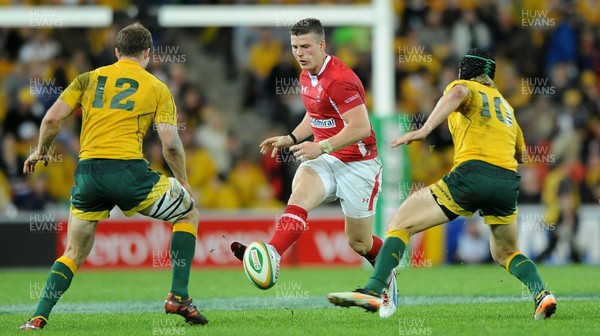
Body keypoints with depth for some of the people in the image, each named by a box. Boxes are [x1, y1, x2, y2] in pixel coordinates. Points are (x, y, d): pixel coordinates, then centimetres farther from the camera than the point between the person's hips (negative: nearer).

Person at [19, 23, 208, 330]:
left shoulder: (88, 79, 17)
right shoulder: (157, 89, 11)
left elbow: (52, 119, 8)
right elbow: (170, 144, 2)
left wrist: (40, 151, 26)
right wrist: (183, 182, 18)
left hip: (87, 172, 3)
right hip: (129, 171, -3)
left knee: (74, 253, 20)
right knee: (188, 214, 20)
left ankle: (39, 318, 5)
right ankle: (179, 297, 12)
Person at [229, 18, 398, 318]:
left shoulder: (339, 79, -21)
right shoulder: (306, 77, 8)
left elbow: (361, 127, -27)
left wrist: (322, 147, -31)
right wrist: (291, 139, 12)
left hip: (357, 165, -7)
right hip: (326, 159, 7)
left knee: (359, 242, 3)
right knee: (299, 193, -26)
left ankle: (389, 275, 35)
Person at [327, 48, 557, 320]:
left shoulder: (465, 86, 14)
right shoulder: (505, 106, 31)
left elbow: (458, 93, -12)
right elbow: (521, 153, 36)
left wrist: (424, 130, -23)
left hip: (472, 174, -6)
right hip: (509, 182, 6)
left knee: (400, 224, 0)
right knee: (505, 253, 27)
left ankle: (373, 291, -17)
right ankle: (541, 294, 1)